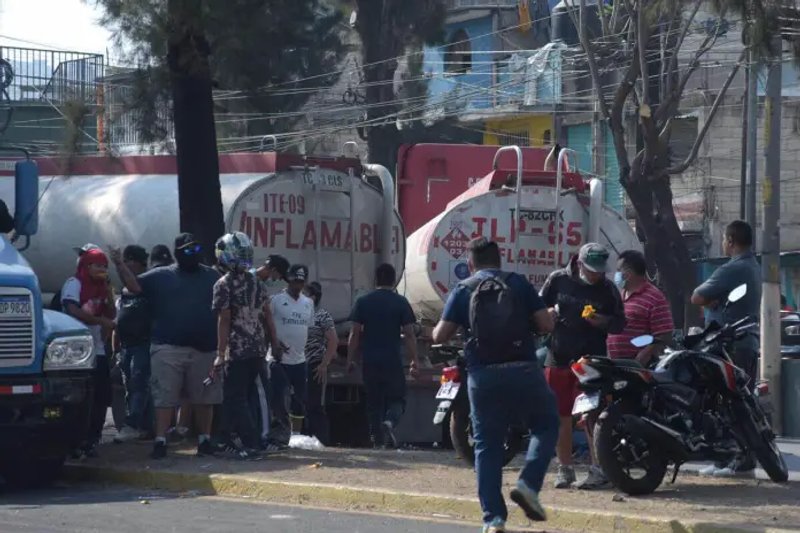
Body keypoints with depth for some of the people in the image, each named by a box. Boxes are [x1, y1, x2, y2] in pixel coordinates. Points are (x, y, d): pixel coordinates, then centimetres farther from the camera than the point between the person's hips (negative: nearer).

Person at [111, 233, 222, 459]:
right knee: (165, 396, -4)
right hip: (168, 349, -1)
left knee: (204, 398, 7)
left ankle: (204, 440, 18)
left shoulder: (213, 278, 10)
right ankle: (160, 441, -3)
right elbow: (134, 285, -2)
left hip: (204, 349, 2)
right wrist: (120, 265, -18)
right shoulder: (161, 277, 7)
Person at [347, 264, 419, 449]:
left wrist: (350, 359, 7)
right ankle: (390, 422, -21)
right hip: (393, 361, -2)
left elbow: (355, 333, 1)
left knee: (374, 402, 11)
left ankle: (377, 438, 8)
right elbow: (409, 334, -4)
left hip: (370, 362, 2)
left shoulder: (363, 302, 3)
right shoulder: (401, 303, -2)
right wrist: (415, 360, 0)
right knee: (396, 399, 7)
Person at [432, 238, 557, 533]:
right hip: (523, 371, -1)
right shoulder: (518, 284, 5)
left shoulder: (463, 291, 6)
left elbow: (440, 335, -1)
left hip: (483, 376, 1)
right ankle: (528, 484, -3)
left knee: (487, 445, 8)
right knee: (546, 426, 18)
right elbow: (546, 323, 1)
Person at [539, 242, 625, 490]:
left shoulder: (607, 289, 2)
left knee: (591, 415, -7)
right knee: (561, 415, 6)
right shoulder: (557, 280, 3)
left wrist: (604, 321, -14)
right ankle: (565, 468, 17)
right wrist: (548, 314, -11)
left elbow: (620, 323, 8)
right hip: (558, 358, 2)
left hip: (591, 359, -2)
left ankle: (598, 469, -2)